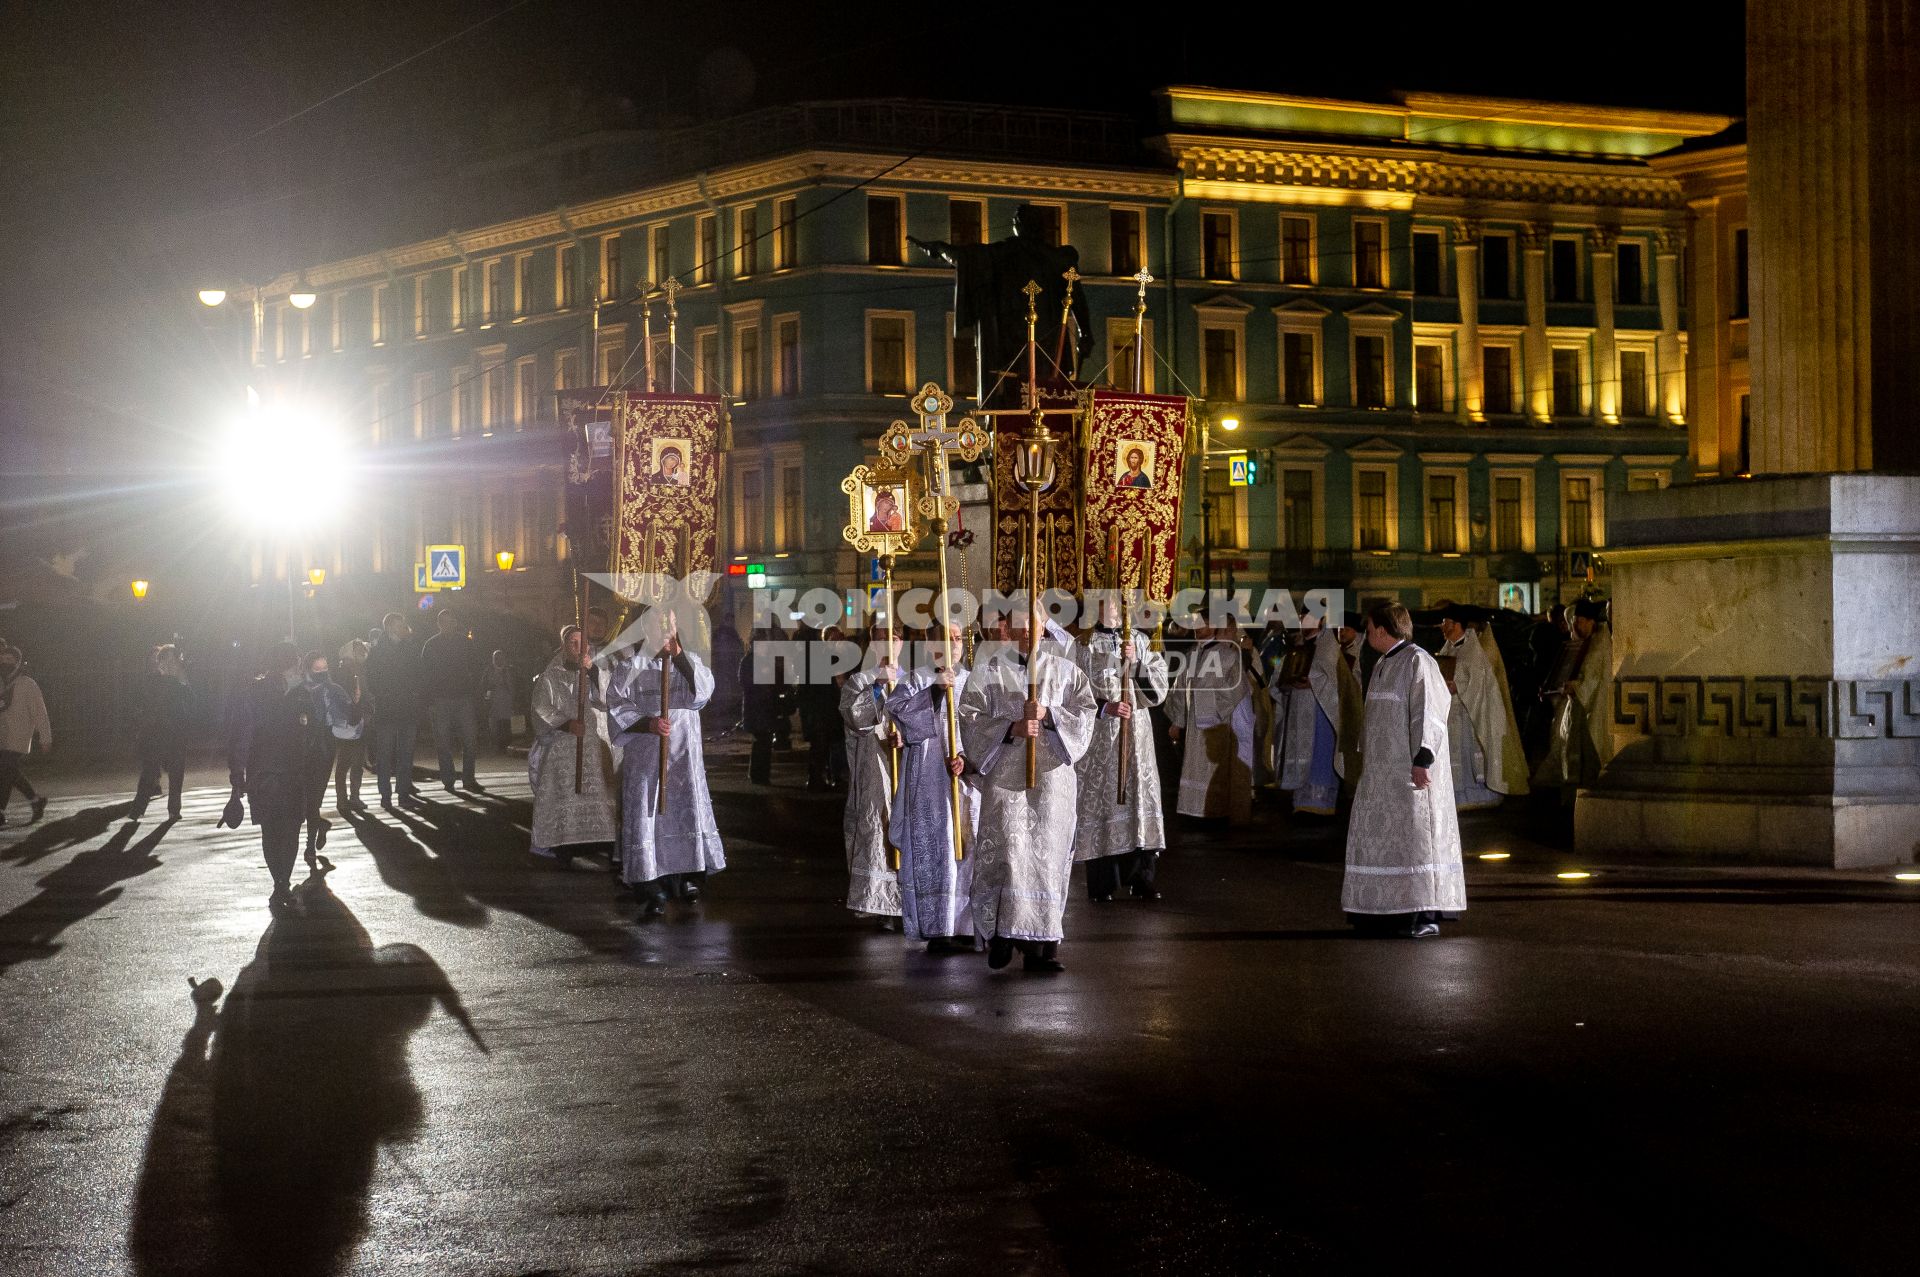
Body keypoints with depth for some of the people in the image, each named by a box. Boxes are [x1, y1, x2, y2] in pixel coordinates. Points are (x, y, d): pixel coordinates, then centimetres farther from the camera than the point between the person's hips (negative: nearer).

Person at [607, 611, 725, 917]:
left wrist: (677, 652, -15)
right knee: (646, 814, -7)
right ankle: (651, 890, -6)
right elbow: (618, 708, -4)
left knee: (686, 810, -3)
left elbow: (702, 690, -9)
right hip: (643, 756, -2)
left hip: (684, 756, 2)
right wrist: (649, 723, -20)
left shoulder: (688, 661, 11)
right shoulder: (629, 667, 5)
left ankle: (688, 877, 11)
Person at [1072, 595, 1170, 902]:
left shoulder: (1140, 641, 10)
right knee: (1100, 799, -4)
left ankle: (1141, 879, 6)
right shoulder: (1084, 644, 2)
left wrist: (1135, 661, -12)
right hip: (1098, 735, -3)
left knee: (1140, 795, -1)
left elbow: (1159, 683, 3)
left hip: (1135, 734, 3)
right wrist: (1104, 706, -18)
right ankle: (1101, 884, 1)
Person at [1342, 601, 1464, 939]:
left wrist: (1422, 761, -22)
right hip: (1383, 768, 9)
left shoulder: (1417, 661, -13)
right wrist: (1367, 757, 18)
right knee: (1382, 835, 8)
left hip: (1409, 768, -9)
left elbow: (1428, 712, -17)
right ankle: (1389, 910, 14)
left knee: (1414, 834, -7)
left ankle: (1425, 914, -2)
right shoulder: (1382, 665, 14)